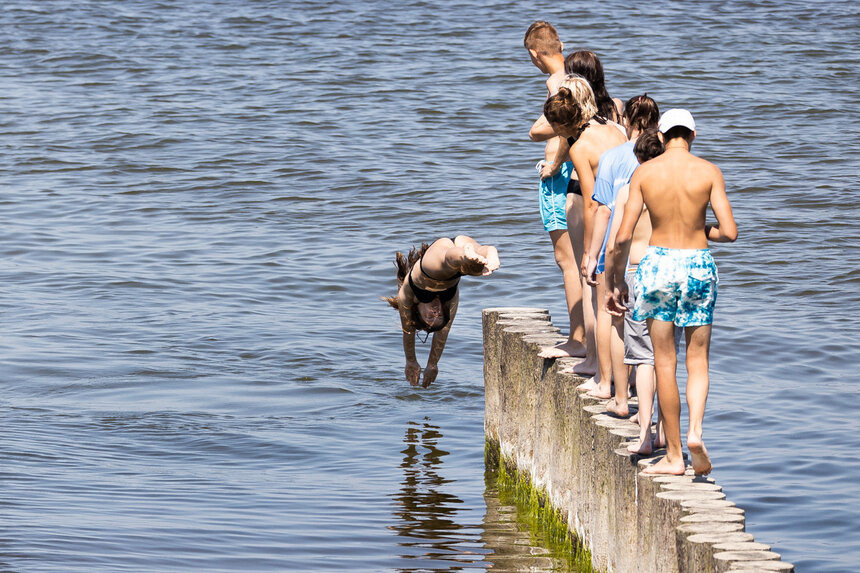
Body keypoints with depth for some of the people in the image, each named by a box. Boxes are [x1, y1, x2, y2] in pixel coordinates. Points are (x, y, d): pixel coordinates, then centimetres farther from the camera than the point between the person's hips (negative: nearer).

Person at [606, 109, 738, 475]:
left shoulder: (644, 173, -3)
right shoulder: (708, 172, -5)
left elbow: (624, 236, -5)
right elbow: (729, 232, -9)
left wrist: (617, 279, 8)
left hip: (658, 262, 0)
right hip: (698, 264, 0)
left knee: (665, 363, 7)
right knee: (698, 359, 12)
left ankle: (673, 455, 10)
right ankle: (695, 431, -13)